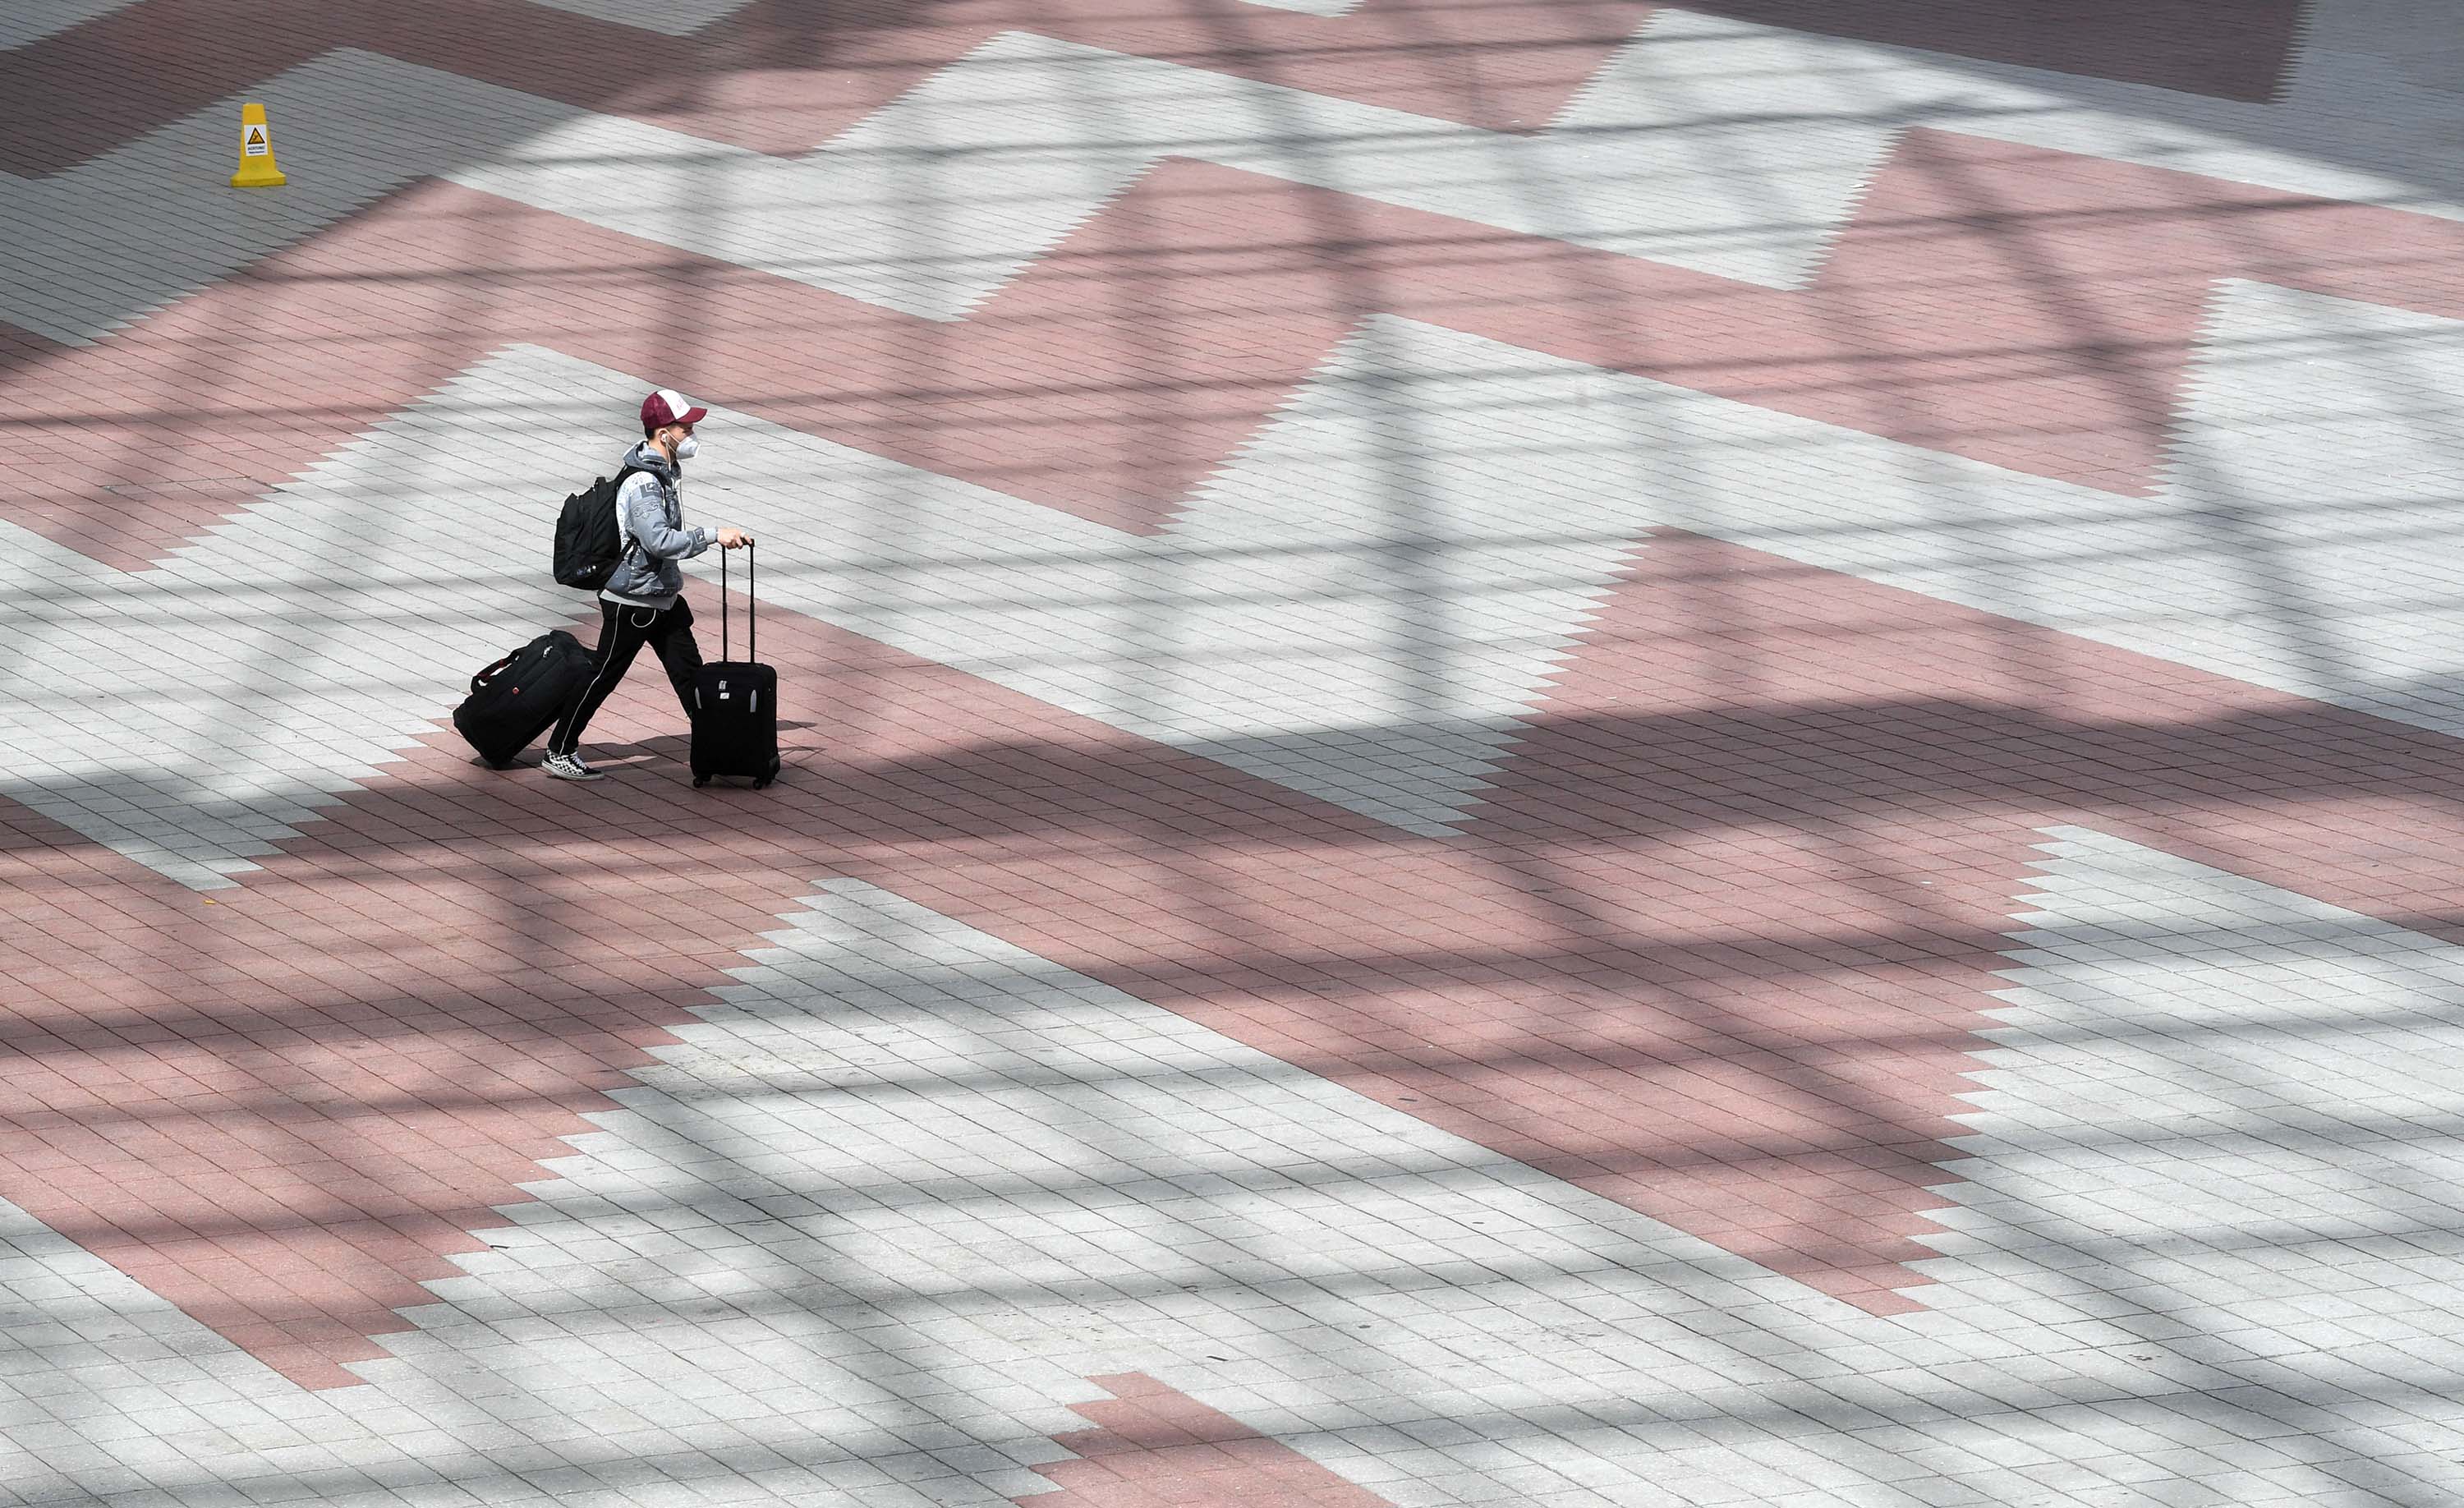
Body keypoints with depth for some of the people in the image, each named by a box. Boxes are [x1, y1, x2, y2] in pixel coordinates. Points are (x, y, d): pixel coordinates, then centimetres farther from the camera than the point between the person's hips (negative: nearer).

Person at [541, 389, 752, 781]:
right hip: (631, 601, -9)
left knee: (689, 672, 9)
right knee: (603, 676, 1)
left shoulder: (668, 469, 8)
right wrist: (713, 535, -34)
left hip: (662, 598, 9)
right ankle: (559, 753, 13)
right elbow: (660, 541, -35)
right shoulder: (642, 484, -24)